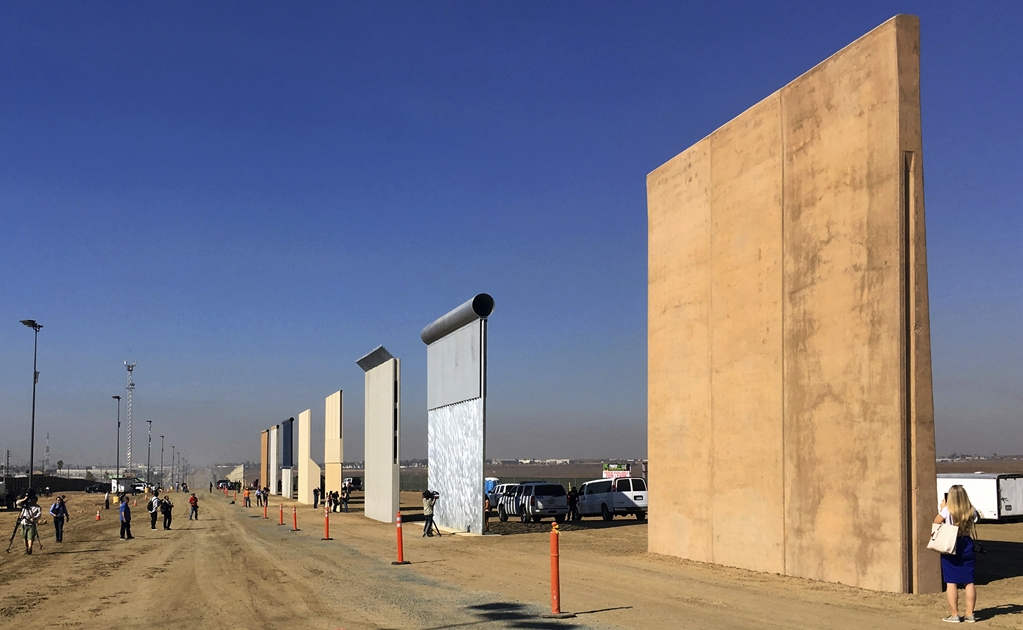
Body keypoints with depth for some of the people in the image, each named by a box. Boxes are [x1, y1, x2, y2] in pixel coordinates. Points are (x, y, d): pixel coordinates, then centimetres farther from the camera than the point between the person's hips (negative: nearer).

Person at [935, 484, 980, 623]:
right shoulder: (971, 511, -1)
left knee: (951, 583, 2)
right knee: (969, 582, 12)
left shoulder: (948, 510, -12)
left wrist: (942, 509, 7)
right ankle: (970, 614, 15)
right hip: (968, 548, 4)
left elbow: (936, 522, -6)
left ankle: (954, 615, 3)